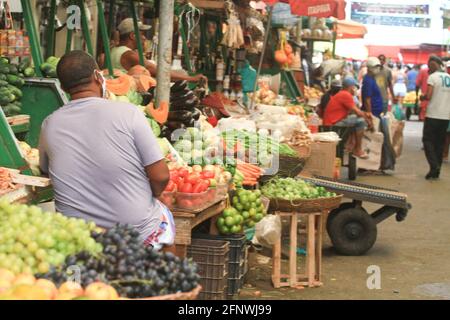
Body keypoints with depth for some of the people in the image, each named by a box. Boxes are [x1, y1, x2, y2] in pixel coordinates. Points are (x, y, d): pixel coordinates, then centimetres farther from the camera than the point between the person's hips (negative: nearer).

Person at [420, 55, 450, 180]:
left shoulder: (432, 77, -9)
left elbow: (428, 96, -16)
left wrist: (421, 97, 3)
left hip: (433, 115, -6)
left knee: (428, 140, 3)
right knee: (440, 142, 10)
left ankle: (434, 165, -14)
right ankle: (436, 171, 10)